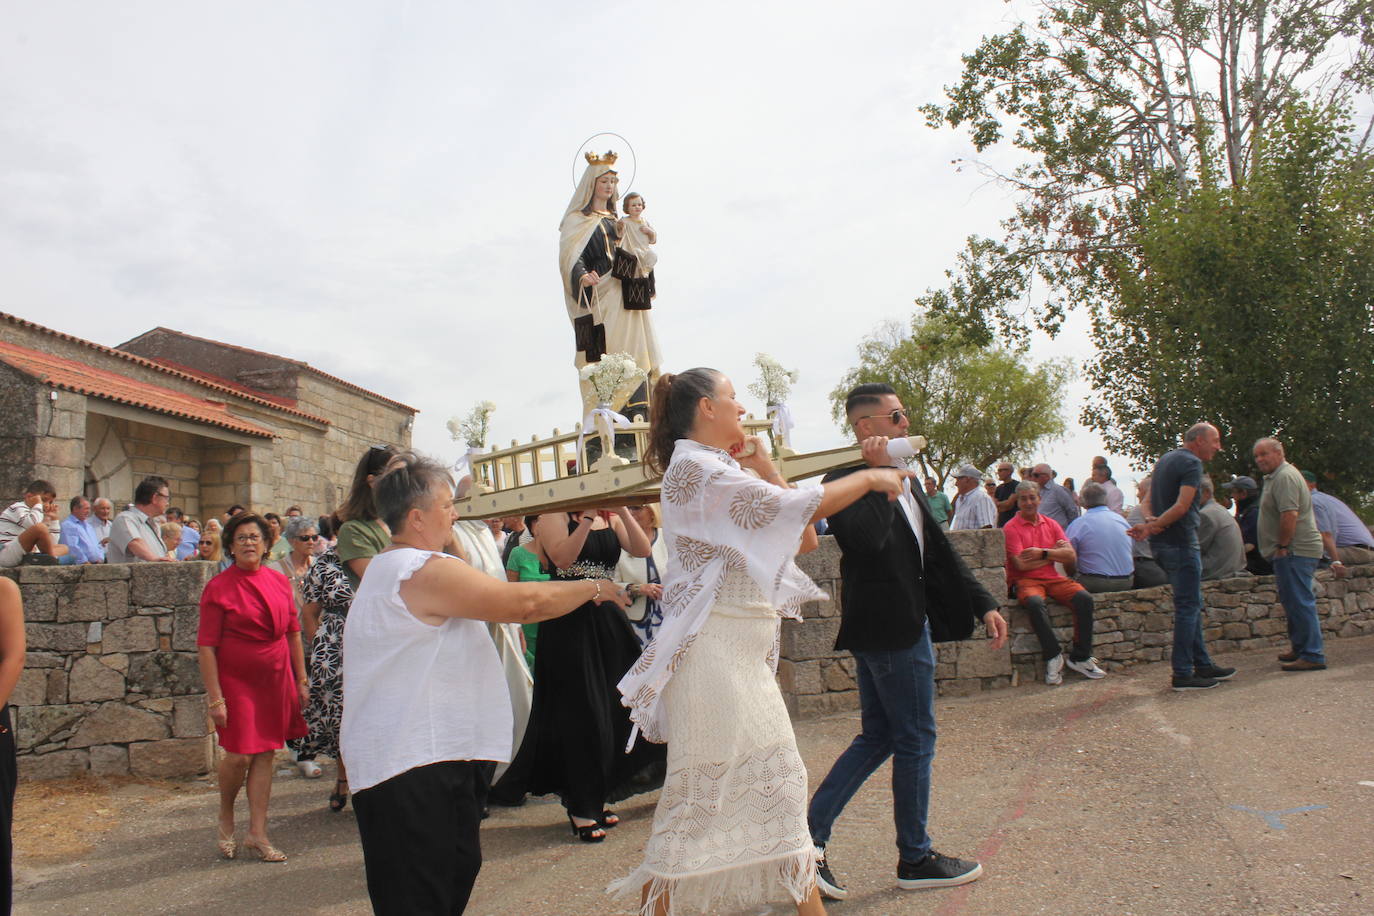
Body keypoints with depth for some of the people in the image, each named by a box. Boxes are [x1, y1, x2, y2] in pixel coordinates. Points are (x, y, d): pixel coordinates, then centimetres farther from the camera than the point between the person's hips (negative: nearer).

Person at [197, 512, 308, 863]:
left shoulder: (279, 582, 5)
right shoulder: (218, 588, -7)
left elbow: (293, 633, 11)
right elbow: (207, 647, -9)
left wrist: (301, 680, 10)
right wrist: (215, 697, -13)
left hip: (276, 680, 4)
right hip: (236, 681, -4)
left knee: (265, 755, 7)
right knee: (240, 756, -6)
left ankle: (257, 834, 16)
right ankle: (226, 817, 24)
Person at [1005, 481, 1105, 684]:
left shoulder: (1051, 524, 14)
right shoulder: (1011, 528, -1)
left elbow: (1071, 557, 4)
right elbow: (1021, 564, -12)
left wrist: (1043, 553, -10)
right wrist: (1055, 553, -1)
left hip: (1053, 578, 5)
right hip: (1025, 581, -5)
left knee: (1084, 598, -22)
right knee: (1035, 603, -38)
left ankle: (1080, 657, -10)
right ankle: (1053, 656, -21)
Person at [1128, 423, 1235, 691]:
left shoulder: (1164, 460, 18)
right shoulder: (1192, 463, -11)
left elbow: (1148, 500, 13)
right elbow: (1182, 506, -23)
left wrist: (1150, 521, -6)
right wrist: (1153, 526, -20)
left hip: (1161, 544, 10)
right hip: (1181, 543, -10)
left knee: (1191, 605, 17)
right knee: (1188, 606, -5)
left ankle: (1202, 664, 24)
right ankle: (1183, 674, -2)